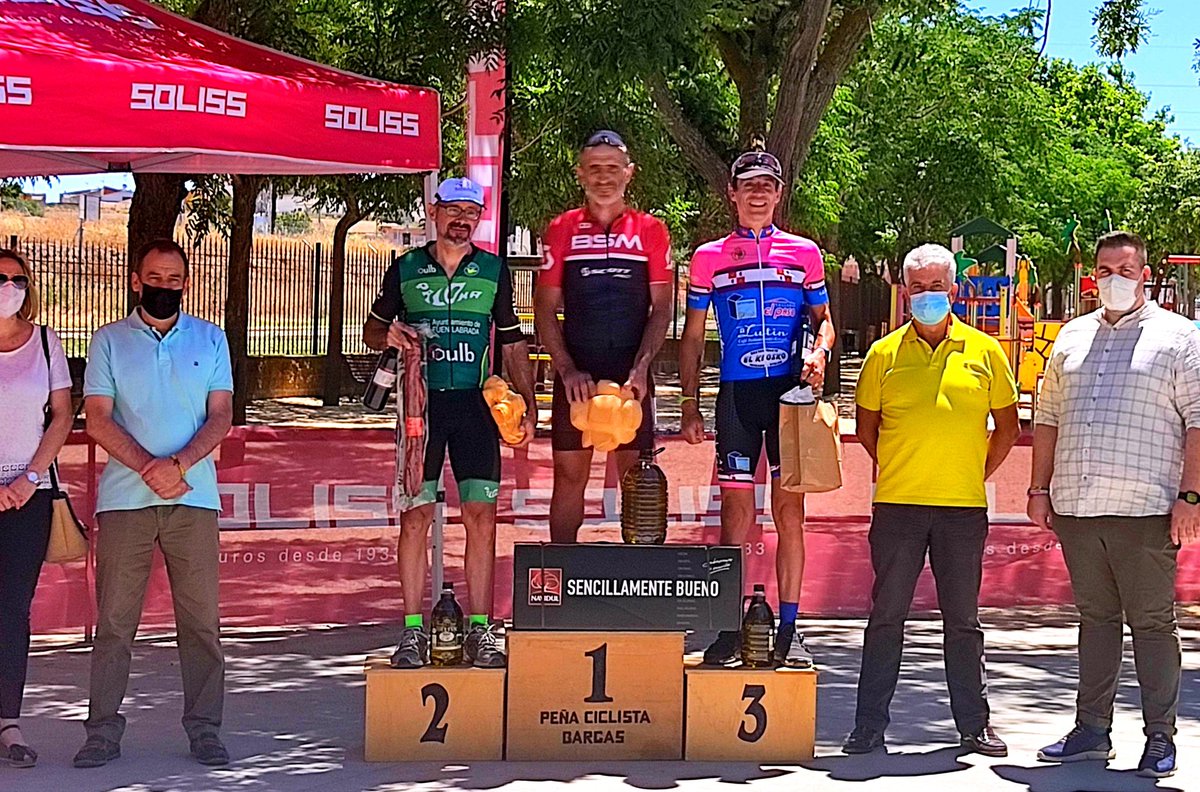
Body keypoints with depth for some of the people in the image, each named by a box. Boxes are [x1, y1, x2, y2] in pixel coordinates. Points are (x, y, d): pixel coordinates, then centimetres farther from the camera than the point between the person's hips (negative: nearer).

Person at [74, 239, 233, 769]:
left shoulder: (210, 340, 13)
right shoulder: (109, 341, 10)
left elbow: (221, 416, 5)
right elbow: (98, 420, 2)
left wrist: (179, 464, -12)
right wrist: (149, 468, -11)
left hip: (193, 497, 1)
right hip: (124, 499, -1)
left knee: (201, 617, -1)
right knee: (114, 618, -1)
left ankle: (204, 727, 4)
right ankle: (103, 729, 4)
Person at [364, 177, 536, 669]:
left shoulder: (494, 271, 10)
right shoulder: (405, 270, 8)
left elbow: (512, 345, 14)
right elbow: (372, 329, 17)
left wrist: (528, 405, 5)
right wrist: (389, 336, -7)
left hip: (475, 404, 1)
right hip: (420, 402, -1)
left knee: (481, 515, -4)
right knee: (415, 516, -4)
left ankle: (480, 629, 3)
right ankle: (413, 629, 2)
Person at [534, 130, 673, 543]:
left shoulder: (651, 231, 6)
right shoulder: (561, 230, 6)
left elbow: (661, 309, 4)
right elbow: (545, 310, 5)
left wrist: (641, 367, -10)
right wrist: (567, 369, -8)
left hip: (632, 376, 0)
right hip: (575, 374, 0)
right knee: (569, 476, 3)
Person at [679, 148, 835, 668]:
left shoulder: (804, 252, 9)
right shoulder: (709, 257, 9)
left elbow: (823, 318, 16)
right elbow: (693, 336, 11)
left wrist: (819, 353, -7)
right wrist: (689, 404, 5)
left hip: (790, 391, 0)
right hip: (736, 392, 0)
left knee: (789, 509, 1)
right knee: (735, 510, -1)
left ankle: (788, 629, 6)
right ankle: (729, 629, 5)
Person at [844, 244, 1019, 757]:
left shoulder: (984, 351, 5)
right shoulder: (885, 353, 5)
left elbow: (1007, 425, 11)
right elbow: (866, 427, 13)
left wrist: (978, 474, 5)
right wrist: (898, 470, 7)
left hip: (963, 507, 0)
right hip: (897, 504, 0)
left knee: (963, 619, 8)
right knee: (886, 616, 4)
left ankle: (974, 725, 17)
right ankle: (869, 726, 9)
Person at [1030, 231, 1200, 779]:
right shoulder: (1072, 338, 16)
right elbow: (1048, 417, 20)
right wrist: (1040, 488, 14)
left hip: (1144, 508, -5)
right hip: (1076, 506, 5)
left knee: (1152, 621, -1)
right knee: (1095, 616, 12)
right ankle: (1092, 731, 18)